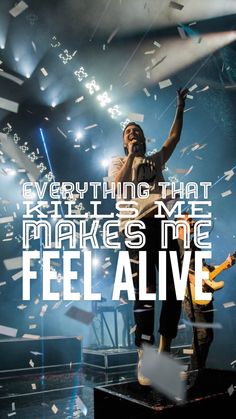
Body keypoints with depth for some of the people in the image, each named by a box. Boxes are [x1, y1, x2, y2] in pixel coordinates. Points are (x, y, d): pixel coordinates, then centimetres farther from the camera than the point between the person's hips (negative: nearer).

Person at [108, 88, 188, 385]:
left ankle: (164, 355, 11)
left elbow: (174, 137, 22)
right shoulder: (118, 162, 16)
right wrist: (131, 155, -3)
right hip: (137, 227, -5)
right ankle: (144, 359, -7)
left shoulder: (156, 160, 27)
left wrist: (180, 107, 20)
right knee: (145, 293, -12)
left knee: (173, 291, 1)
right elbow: (119, 186, -3)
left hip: (162, 225, 5)